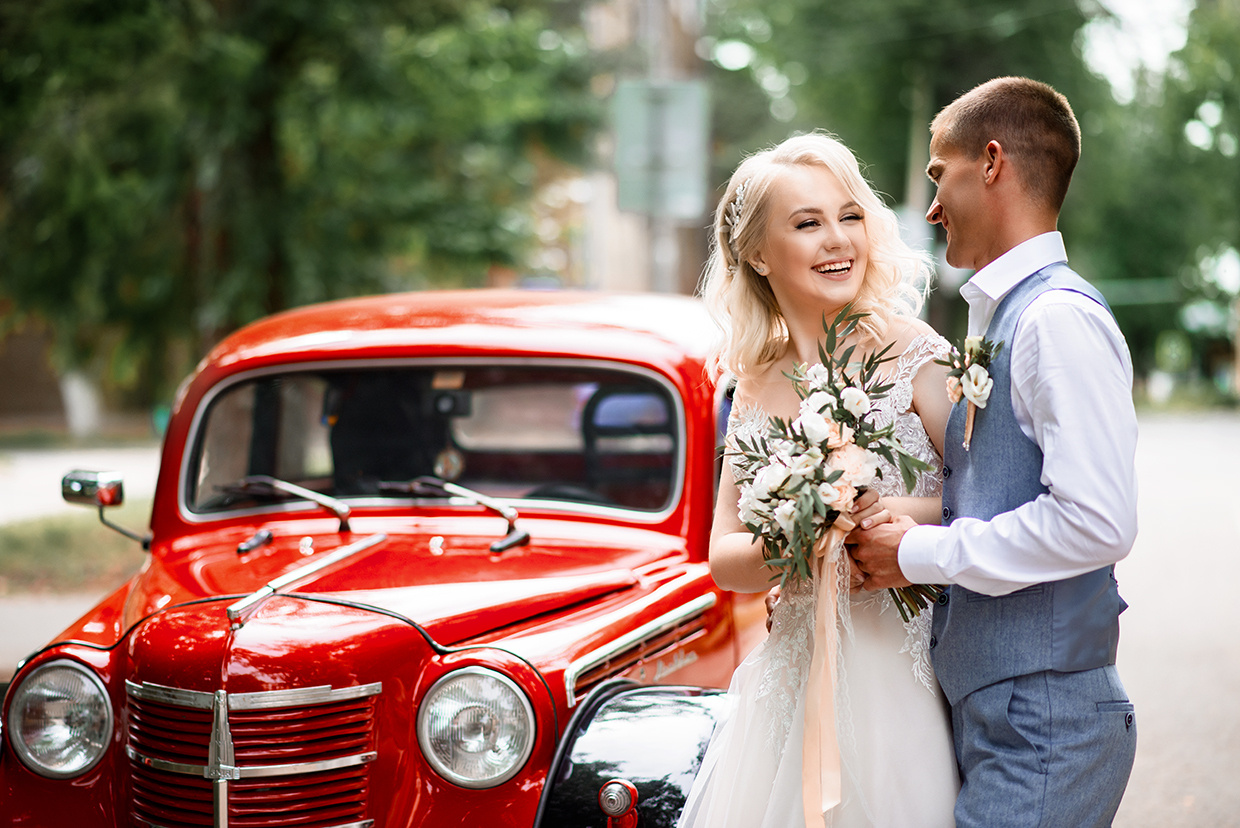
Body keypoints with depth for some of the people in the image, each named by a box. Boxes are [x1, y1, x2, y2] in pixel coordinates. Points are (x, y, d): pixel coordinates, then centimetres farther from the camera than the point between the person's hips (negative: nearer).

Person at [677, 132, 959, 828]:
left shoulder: (913, 354, -7)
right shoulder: (756, 383, 7)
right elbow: (723, 559, 6)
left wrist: (910, 513, -27)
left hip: (899, 679, -4)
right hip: (792, 686, 4)